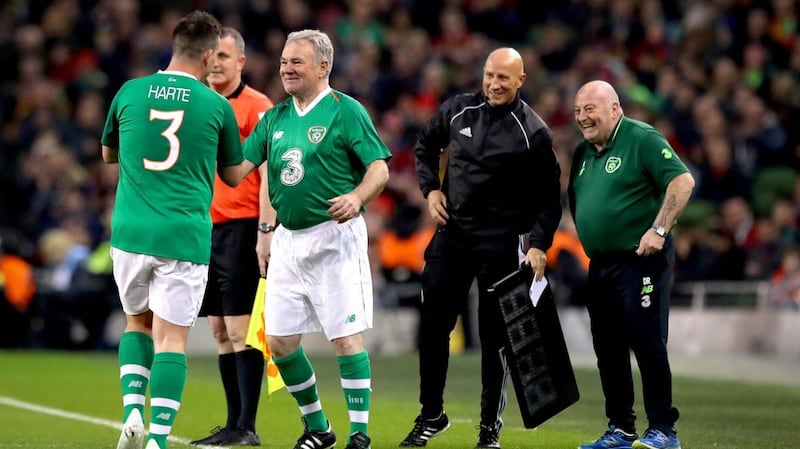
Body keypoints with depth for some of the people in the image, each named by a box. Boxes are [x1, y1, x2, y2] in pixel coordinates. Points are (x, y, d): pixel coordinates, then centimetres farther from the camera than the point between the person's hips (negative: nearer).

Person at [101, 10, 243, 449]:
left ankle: (132, 413, 3)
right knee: (171, 336, 1)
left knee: (137, 322, 21)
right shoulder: (217, 106, 0)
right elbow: (233, 175, 13)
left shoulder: (129, 92, 5)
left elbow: (108, 154, 22)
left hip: (130, 231, 2)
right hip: (185, 236, -2)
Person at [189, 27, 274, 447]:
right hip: (204, 228, 7)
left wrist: (265, 233, -17)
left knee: (240, 329, -9)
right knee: (220, 331, 8)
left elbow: (268, 174, -10)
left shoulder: (256, 106, -6)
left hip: (241, 228, -7)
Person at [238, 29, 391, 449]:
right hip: (287, 240, 6)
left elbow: (379, 167, -11)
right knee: (280, 340, 5)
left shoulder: (346, 111, -6)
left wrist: (357, 197, -29)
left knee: (345, 337, -8)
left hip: (333, 237, -6)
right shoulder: (275, 117, 12)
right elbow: (238, 166, 11)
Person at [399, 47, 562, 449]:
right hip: (452, 232, 4)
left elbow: (549, 197, -5)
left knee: (495, 336, 1)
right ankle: (431, 416, 18)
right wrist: (430, 187, 7)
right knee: (433, 325, 5)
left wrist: (539, 243, -14)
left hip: (502, 243, -4)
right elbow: (425, 144, 20)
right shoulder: (459, 110, 1)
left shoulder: (533, 131, -9)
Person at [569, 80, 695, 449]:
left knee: (646, 343, -9)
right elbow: (575, 201, 26)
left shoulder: (643, 140, -10)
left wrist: (659, 230, -24)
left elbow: (682, 181, -18)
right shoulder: (583, 152, 15)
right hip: (600, 263, 8)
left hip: (641, 261, -8)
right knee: (608, 349, 9)